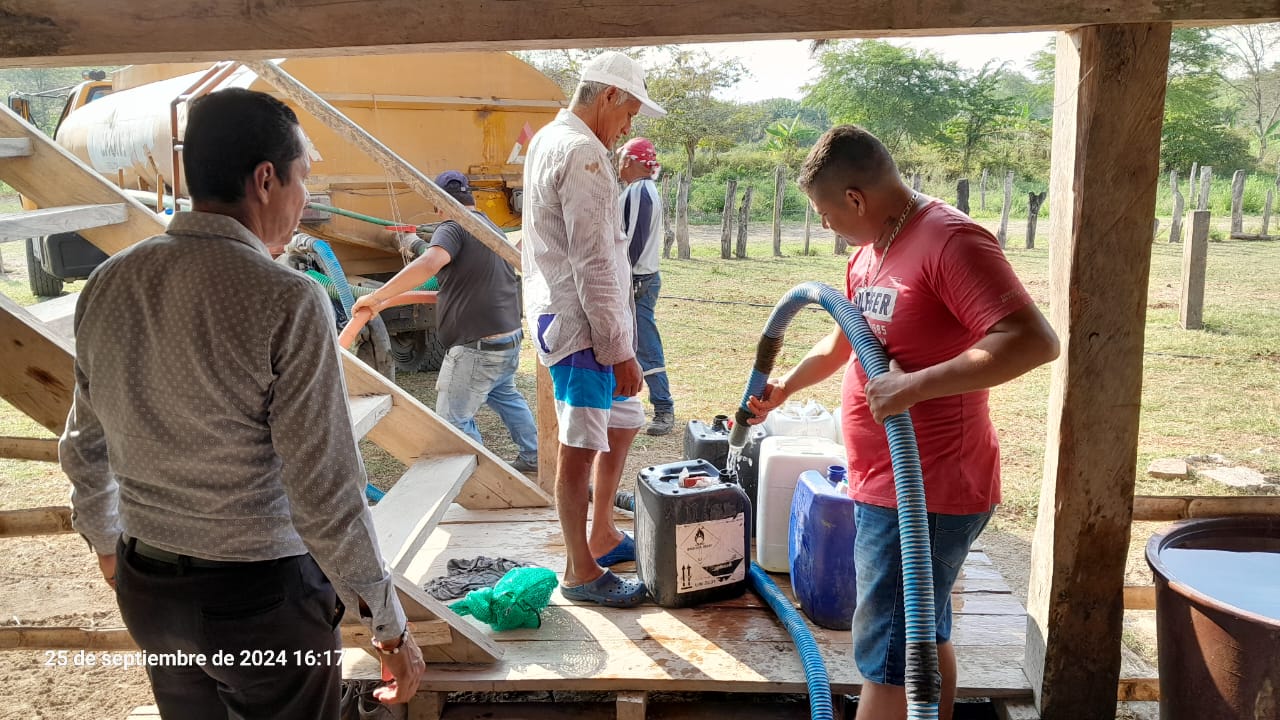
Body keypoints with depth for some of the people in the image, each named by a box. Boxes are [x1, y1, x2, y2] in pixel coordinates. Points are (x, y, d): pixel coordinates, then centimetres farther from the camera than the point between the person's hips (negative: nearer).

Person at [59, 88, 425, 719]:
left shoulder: (107, 284, -2)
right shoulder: (286, 301, -22)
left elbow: (84, 448, 10)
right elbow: (327, 494, -21)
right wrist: (391, 629, -10)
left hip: (145, 589, 6)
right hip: (262, 597, -6)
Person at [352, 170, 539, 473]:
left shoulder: (453, 228, -12)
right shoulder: (493, 229, 16)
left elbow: (428, 264, -32)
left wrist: (376, 297, -27)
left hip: (478, 346, -10)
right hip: (509, 336, 10)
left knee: (453, 418, 1)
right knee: (504, 394, 31)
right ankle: (533, 457, 42)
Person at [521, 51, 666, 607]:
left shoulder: (548, 139, 15)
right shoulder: (584, 154, -17)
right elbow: (594, 264, -22)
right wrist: (620, 349, -19)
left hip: (562, 314, 11)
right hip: (579, 324, -11)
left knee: (623, 422, 20)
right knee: (581, 448, -1)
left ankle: (602, 535, 34)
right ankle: (581, 571, 12)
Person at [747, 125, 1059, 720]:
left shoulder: (949, 241, -20)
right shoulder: (869, 251, 10)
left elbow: (1034, 340, -30)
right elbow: (841, 341, 27)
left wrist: (913, 385, -32)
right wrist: (784, 388, 36)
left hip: (924, 493, -9)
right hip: (890, 486, 9)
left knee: (887, 655, 1)